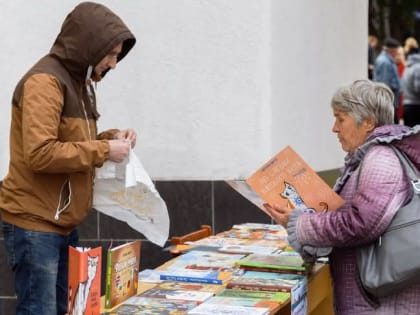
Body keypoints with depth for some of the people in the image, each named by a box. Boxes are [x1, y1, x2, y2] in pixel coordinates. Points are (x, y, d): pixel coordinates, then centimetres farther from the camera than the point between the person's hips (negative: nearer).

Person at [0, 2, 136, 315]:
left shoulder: (78, 82, 15)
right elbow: (40, 154, -26)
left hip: (63, 224, 9)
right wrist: (104, 150, -18)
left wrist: (109, 138, 4)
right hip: (34, 224, -9)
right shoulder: (45, 81, -16)